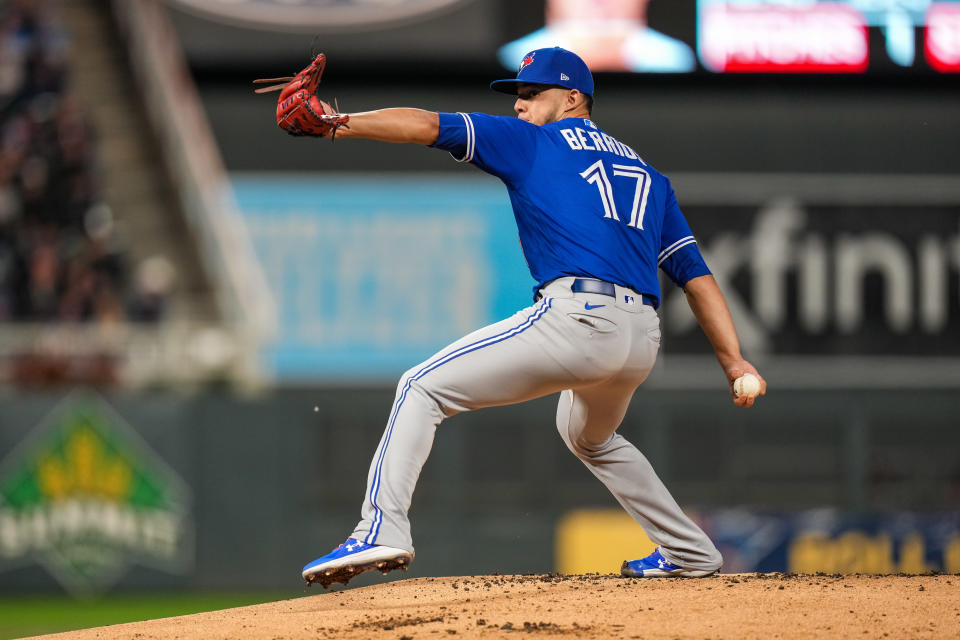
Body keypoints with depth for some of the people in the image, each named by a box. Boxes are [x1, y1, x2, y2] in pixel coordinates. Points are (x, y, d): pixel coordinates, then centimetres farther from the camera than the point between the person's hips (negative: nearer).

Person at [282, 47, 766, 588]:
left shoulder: (532, 141, 12)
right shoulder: (647, 174, 28)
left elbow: (427, 126, 3)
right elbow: (696, 272, 20)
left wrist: (338, 123, 6)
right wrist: (734, 360, 15)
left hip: (577, 318, -7)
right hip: (643, 340, 7)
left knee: (424, 388, -2)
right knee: (590, 438, 37)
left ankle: (384, 527, -21)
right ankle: (690, 553, 37)